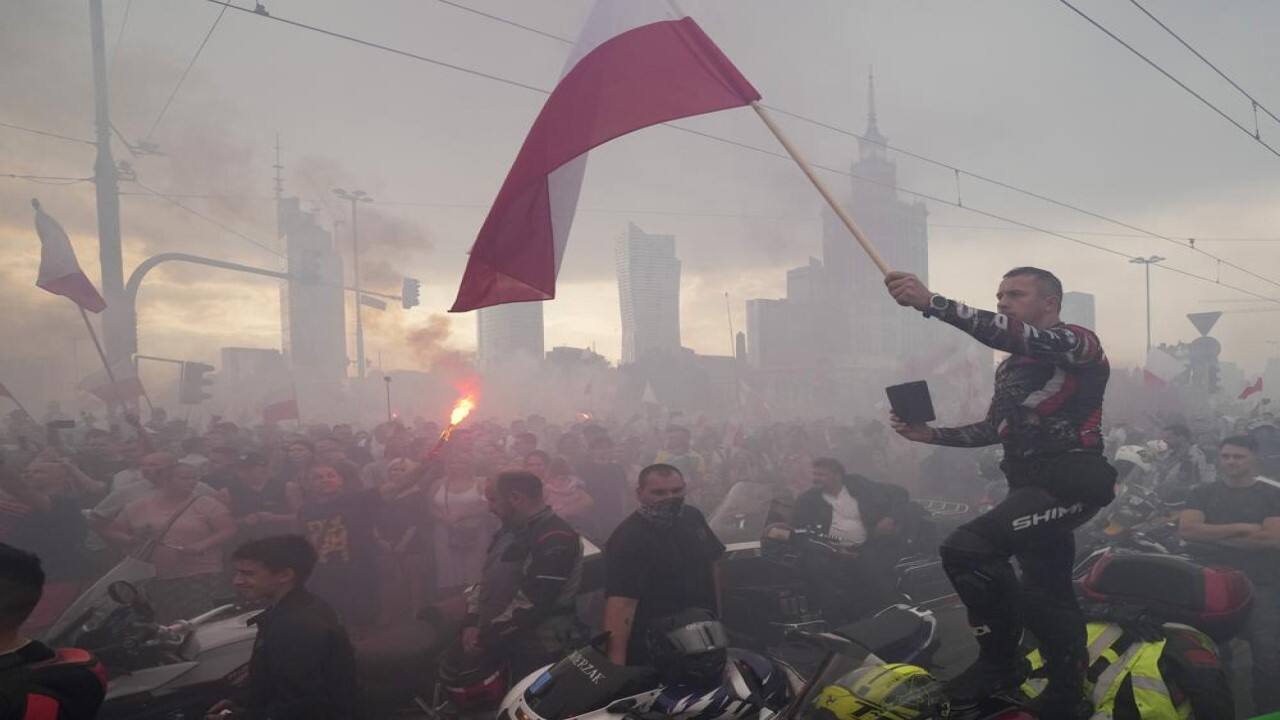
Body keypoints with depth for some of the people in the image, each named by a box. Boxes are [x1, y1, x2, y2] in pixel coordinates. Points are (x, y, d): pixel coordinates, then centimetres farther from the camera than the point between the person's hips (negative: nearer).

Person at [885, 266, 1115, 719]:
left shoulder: (1078, 342, -7)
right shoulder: (1010, 368, 21)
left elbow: (1015, 336, -27)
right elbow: (993, 429, 23)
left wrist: (931, 303, -36)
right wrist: (930, 434, 9)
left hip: (1070, 481, -9)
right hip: (1032, 487, 9)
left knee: (965, 550, -23)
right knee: (1047, 592, 16)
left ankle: (1000, 662, -6)